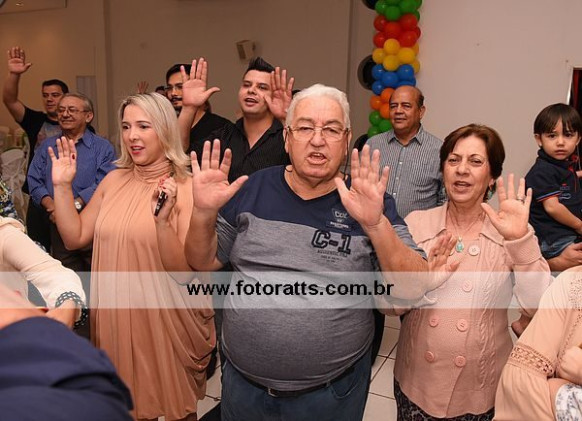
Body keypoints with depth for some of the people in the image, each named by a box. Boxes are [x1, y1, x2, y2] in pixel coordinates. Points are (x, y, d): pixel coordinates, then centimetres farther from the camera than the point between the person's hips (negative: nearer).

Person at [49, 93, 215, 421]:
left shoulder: (186, 188, -14)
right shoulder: (115, 180, 3)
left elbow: (184, 269, -18)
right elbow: (75, 238, 6)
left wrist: (163, 221, -33)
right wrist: (62, 186, -2)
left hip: (165, 318, -5)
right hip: (116, 315, 5)